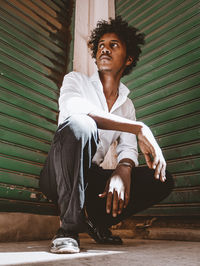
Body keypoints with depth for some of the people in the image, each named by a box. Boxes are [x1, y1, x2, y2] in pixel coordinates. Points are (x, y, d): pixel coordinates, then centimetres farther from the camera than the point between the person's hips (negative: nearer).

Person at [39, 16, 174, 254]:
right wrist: (139, 128, -30)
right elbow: (76, 109, -24)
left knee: (162, 180, -12)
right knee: (79, 125, -34)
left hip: (92, 177, 4)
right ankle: (69, 228, -22)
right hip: (59, 176, -4)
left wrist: (123, 170, -25)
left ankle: (95, 218, 2)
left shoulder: (127, 105, 13)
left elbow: (128, 148, 0)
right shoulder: (76, 80, 1)